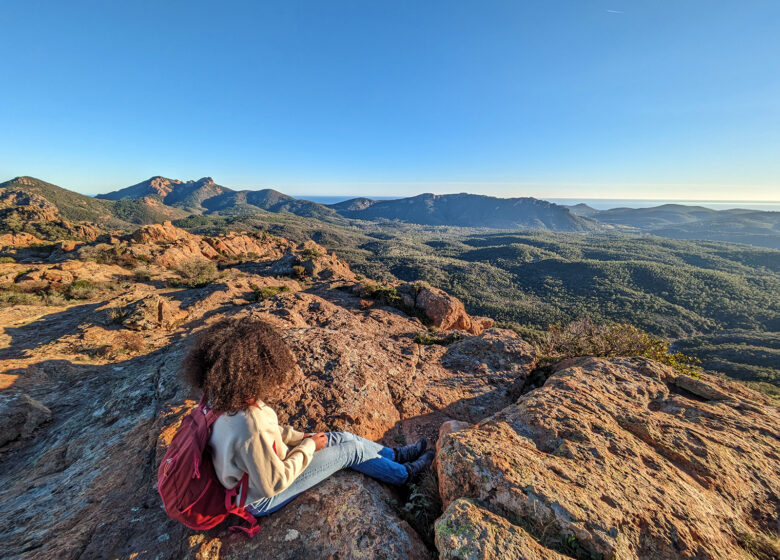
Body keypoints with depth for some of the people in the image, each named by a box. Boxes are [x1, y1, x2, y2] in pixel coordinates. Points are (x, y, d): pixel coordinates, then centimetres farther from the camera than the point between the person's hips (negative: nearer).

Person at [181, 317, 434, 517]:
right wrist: (308, 447, -16)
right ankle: (403, 474, 21)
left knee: (342, 437, 6)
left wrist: (301, 437, -3)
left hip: (258, 470, 7)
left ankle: (394, 454, 27)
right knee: (351, 450, -3)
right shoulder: (250, 429, -42)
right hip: (263, 499, -7)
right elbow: (273, 485, -29)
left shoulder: (224, 401, -13)